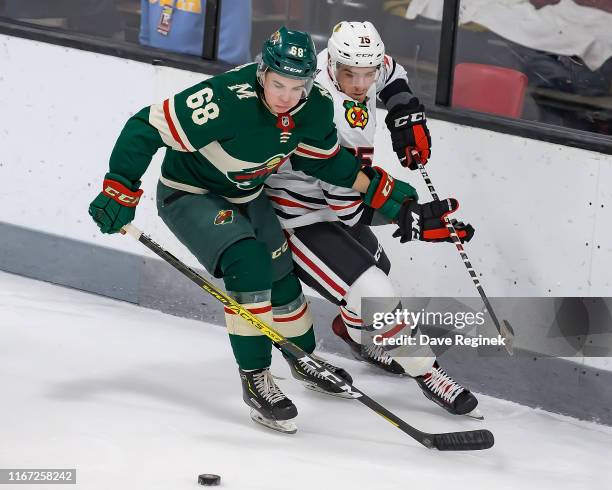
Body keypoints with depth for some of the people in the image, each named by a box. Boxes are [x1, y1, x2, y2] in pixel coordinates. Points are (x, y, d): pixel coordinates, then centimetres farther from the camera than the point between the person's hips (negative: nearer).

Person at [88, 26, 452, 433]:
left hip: (247, 195, 6)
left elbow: (324, 158, 4)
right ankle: (255, 379, -15)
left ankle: (304, 358, 43)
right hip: (188, 195, -6)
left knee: (281, 277, 14)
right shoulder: (229, 101, -38)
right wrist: (120, 191, -33)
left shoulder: (317, 108, -16)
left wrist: (383, 191, 0)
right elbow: (148, 127, -34)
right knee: (248, 264, -26)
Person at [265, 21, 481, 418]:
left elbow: (391, 74, 14)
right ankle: (425, 371, 1)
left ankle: (352, 328, 54)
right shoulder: (337, 124, -36)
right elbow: (352, 209, -29)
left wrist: (408, 116, -2)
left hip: (330, 201, 10)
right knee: (375, 296, -16)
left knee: (376, 265, 27)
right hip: (298, 219, -10)